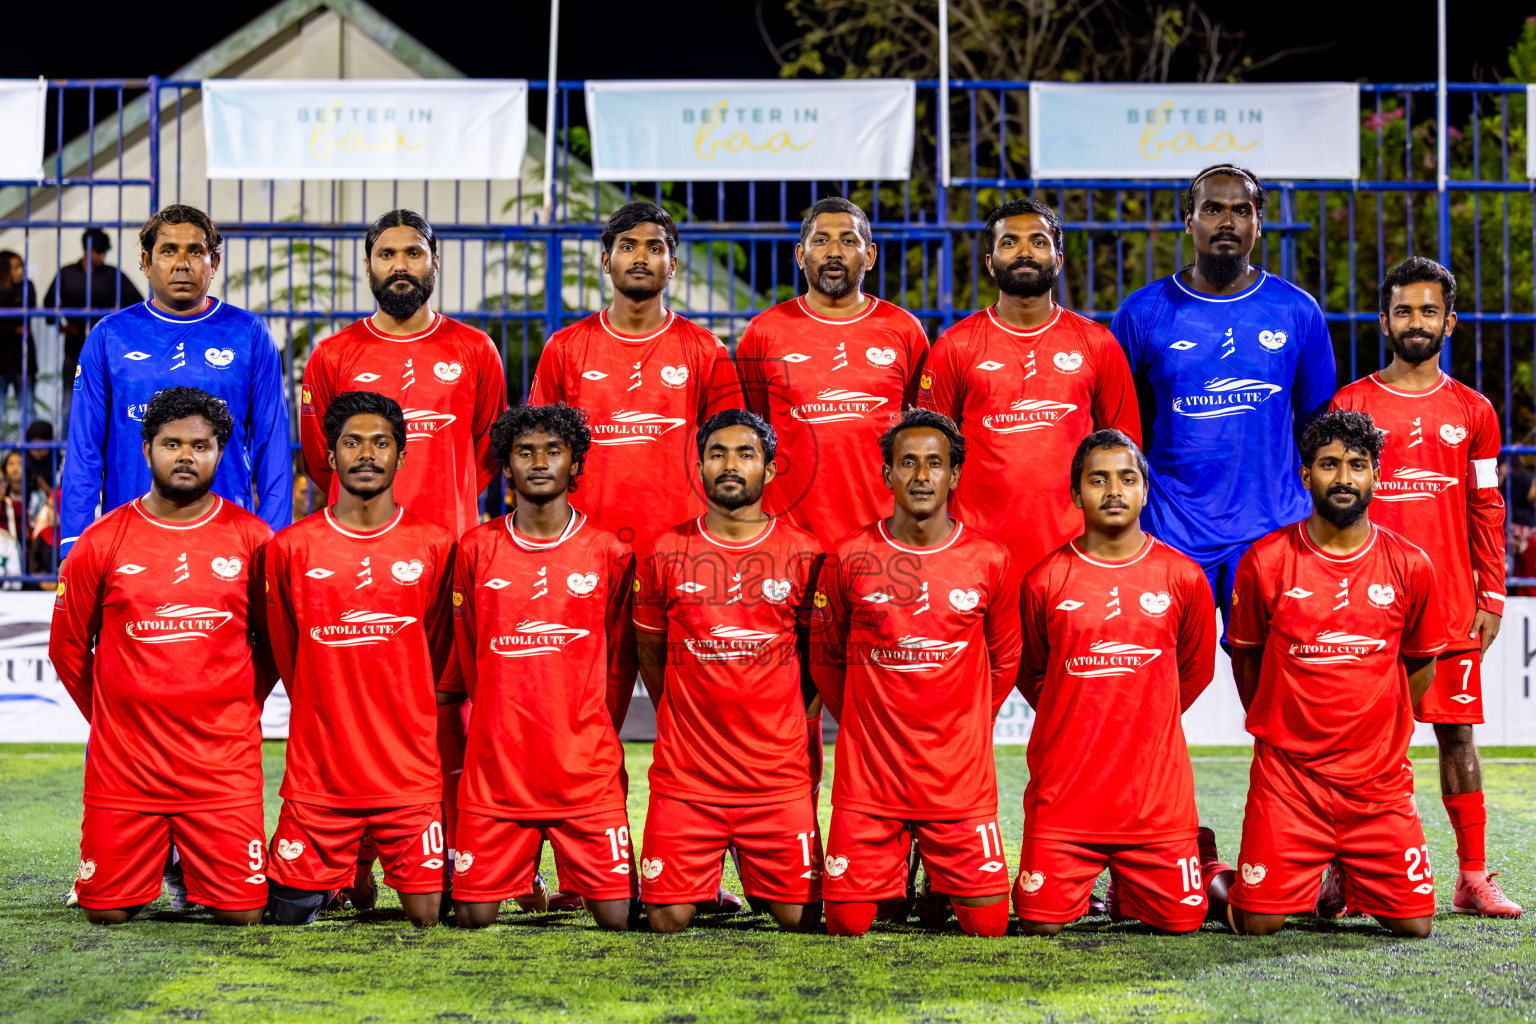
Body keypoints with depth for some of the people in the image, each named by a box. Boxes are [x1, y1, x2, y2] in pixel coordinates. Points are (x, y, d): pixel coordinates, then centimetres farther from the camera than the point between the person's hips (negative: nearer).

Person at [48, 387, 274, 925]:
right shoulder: (103, 541, 1)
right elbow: (68, 646, 11)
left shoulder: (251, 539, 1)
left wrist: (240, 709, 8)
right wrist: (109, 716, 10)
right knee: (107, 910, 1)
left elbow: (274, 637, 12)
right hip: (123, 763, 1)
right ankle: (155, 858, 32)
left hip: (224, 760, 0)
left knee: (241, 912, -4)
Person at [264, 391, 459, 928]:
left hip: (409, 774, 0)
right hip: (318, 774, 0)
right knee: (292, 914, 2)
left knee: (425, 915, -2)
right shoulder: (290, 547, 1)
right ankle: (327, 878, 33)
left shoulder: (434, 545, 1)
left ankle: (435, 863, 29)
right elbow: (286, 652, 12)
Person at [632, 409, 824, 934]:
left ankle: (754, 866, 29)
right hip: (685, 777, 0)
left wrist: (776, 725, 10)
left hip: (779, 777, 0)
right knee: (668, 919, -3)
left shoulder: (804, 554, 0)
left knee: (801, 918, 0)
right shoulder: (664, 553, 1)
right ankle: (718, 866, 27)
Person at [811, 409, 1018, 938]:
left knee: (988, 924, -2)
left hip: (961, 777, 0)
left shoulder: (990, 561, -1)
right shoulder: (849, 557, -3)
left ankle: (941, 880, 31)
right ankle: (892, 865, 30)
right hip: (868, 772, 0)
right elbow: (827, 658, 10)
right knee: (847, 922, -3)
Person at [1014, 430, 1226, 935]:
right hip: (1064, 788, 0)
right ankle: (1082, 880, 30)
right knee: (1041, 922, -3)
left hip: (1157, 792, 1)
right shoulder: (1046, 580, -1)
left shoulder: (1182, 577, 1)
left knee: (1182, 919, 2)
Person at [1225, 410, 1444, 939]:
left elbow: (1421, 664, 13)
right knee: (1257, 923, -8)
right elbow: (1245, 657, 9)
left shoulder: (1410, 566, -1)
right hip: (1287, 774, -2)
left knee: (1414, 924, -2)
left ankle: (1345, 882, 28)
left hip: (1380, 777, 2)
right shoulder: (1265, 561, -5)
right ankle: (1219, 878, 25)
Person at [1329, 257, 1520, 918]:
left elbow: (1486, 511, 10)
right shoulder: (1351, 405, 4)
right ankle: (1344, 873, 6)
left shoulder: (1473, 412, 9)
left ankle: (1473, 876, 10)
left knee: (1456, 732, 4)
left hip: (1452, 605, 2)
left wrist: (1491, 597, 4)